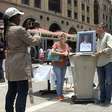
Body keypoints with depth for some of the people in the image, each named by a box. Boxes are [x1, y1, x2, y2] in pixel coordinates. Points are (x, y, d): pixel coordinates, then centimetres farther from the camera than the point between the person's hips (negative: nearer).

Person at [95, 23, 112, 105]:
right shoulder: (98, 38, 19)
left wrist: (101, 52, -13)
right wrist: (96, 53, 5)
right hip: (100, 63, 7)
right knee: (101, 82, 9)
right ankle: (102, 98, 17)